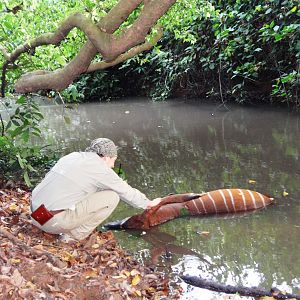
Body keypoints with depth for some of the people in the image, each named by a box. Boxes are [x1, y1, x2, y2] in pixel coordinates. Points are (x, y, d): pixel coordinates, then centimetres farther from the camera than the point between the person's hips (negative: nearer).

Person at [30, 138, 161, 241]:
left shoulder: (72, 156, 16)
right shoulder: (100, 169, -5)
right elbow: (126, 191, 8)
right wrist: (149, 203, 23)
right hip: (54, 221, -8)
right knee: (112, 197, -2)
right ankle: (74, 236, 0)